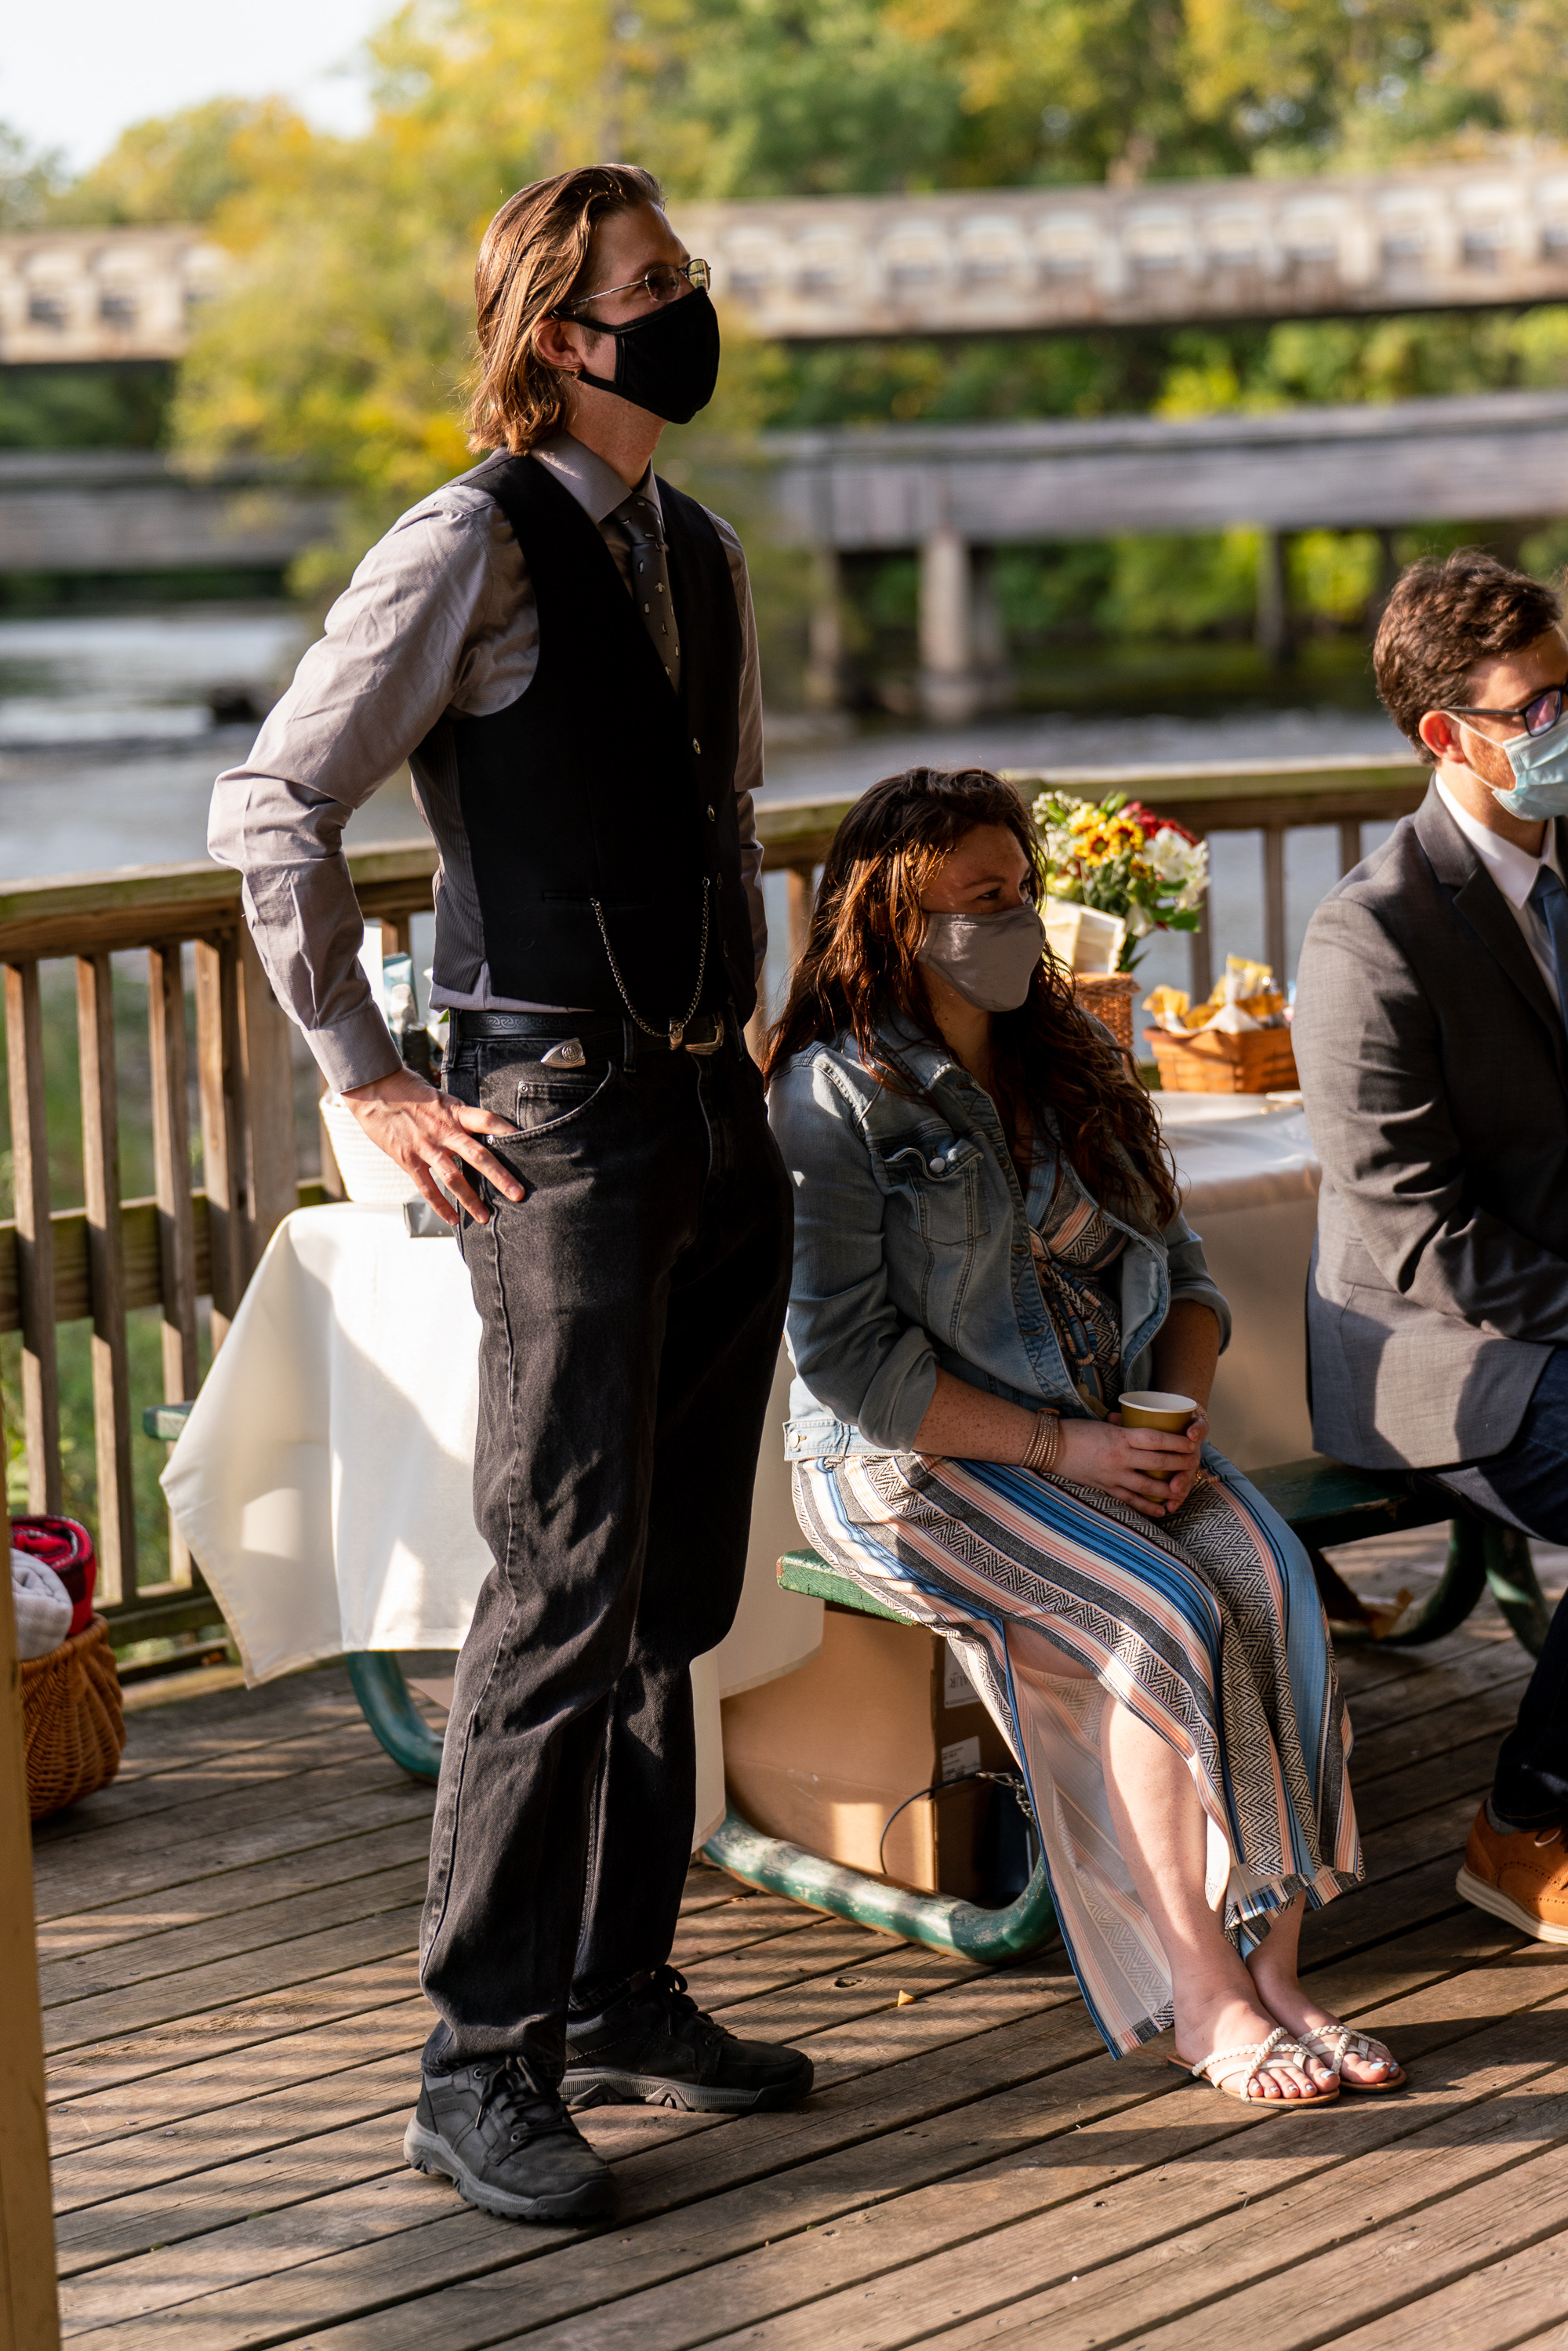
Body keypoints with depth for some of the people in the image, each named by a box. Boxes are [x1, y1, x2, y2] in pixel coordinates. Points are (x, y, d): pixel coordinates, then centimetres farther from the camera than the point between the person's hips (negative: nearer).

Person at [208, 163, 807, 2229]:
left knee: (675, 1592, 12)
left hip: (713, 1111, 8)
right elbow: (273, 809, -12)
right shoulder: (476, 549, -10)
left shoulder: (697, 553, 13)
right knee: (565, 1596, -9)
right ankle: (484, 2065, -2)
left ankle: (625, 1994, 24)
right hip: (557, 1123, -8)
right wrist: (370, 1086, -11)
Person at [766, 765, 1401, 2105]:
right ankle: (1209, 2004, -25)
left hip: (1114, 1434, 6)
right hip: (913, 1466, -6)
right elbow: (849, 1360, -14)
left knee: (1267, 1573, -24)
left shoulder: (1071, 1067, 14)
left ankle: (1275, 1966, -26)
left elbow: (1180, 1267, 17)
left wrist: (1180, 1409, -5)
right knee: (1162, 1616, -29)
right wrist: (1060, 1447, -19)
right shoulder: (835, 1101, -8)